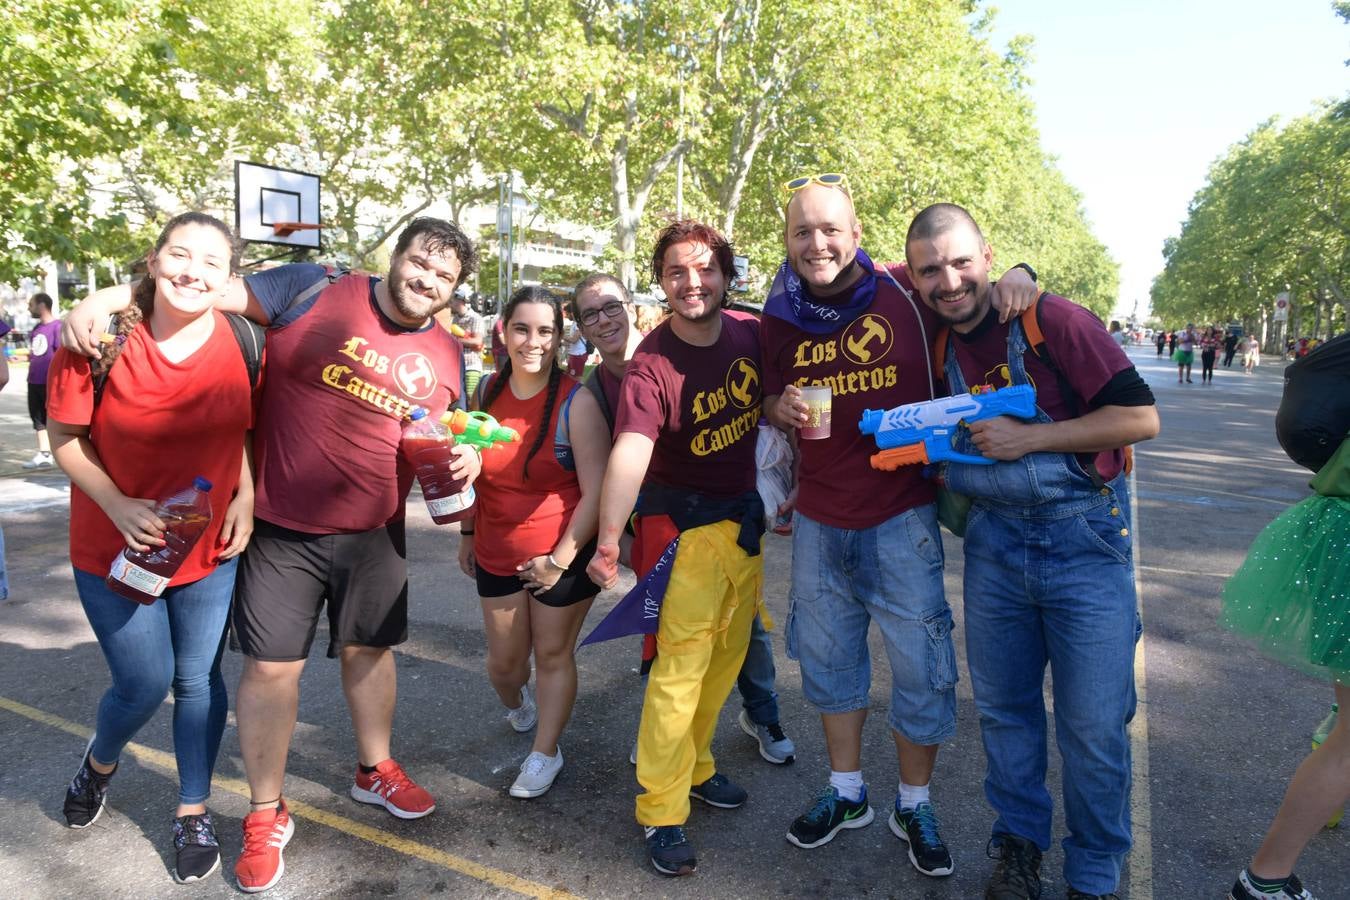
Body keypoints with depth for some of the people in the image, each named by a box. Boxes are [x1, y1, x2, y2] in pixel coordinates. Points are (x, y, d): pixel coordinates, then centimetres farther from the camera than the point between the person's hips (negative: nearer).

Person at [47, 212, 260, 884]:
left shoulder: (238, 342, -10)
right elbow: (65, 437, -7)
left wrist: (246, 494, -8)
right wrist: (118, 506, -20)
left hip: (210, 545, 2)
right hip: (114, 546, -1)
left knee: (199, 680, 10)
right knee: (144, 683, 3)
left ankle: (193, 813, 32)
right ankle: (99, 764, 41)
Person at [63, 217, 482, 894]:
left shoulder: (446, 354, 4)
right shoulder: (315, 291, -8)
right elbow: (217, 290, -7)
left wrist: (464, 457, -9)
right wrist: (103, 299, -15)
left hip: (374, 532, 4)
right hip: (282, 529, -3)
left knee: (370, 649, 17)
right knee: (272, 665, 4)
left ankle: (375, 769, 41)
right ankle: (266, 815, 24)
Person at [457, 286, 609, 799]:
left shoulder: (576, 403, -17)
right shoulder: (488, 391, -1)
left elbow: (596, 491, -17)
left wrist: (560, 559, -17)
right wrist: (468, 532, 15)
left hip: (562, 555, -4)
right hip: (497, 553, 4)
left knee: (552, 654, 10)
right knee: (503, 660, 15)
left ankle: (545, 753, 31)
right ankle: (516, 704, 50)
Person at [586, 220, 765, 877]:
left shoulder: (753, 333, -3)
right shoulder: (650, 367, -19)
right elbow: (630, 450, -35)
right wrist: (609, 539, -48)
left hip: (745, 517, 6)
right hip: (683, 524, -5)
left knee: (727, 657, 15)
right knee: (680, 667, -4)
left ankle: (694, 767, 35)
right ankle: (660, 812, 11)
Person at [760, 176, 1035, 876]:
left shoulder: (905, 293, -9)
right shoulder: (779, 318, 1)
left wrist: (1018, 277, -18)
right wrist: (783, 409, -9)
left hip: (901, 516, -3)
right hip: (819, 519, 4)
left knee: (921, 666, 6)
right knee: (828, 658, 16)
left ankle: (914, 805, 30)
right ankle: (846, 792, 37)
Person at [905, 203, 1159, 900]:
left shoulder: (1055, 321, -13)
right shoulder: (936, 345, 4)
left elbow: (1141, 417, -15)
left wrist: (1030, 437, -21)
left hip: (1083, 536, -4)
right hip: (994, 540, 5)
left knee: (1094, 724, 3)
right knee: (1003, 708, 14)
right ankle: (1019, 843, 34)